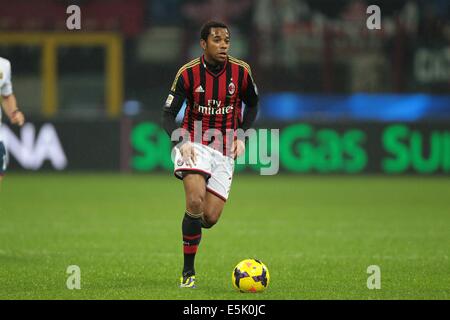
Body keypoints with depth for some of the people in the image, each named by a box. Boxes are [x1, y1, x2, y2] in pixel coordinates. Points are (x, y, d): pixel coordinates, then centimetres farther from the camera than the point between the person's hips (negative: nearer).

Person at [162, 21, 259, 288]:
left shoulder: (241, 71, -4)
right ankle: (188, 272, -14)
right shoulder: (188, 73, -9)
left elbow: (252, 105, 15)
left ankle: (190, 226, 34)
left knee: (210, 218, -6)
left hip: (224, 150, 2)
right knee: (196, 202, -26)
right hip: (194, 144, -2)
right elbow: (168, 115, -5)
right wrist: (182, 141, -22)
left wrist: (242, 136, 2)